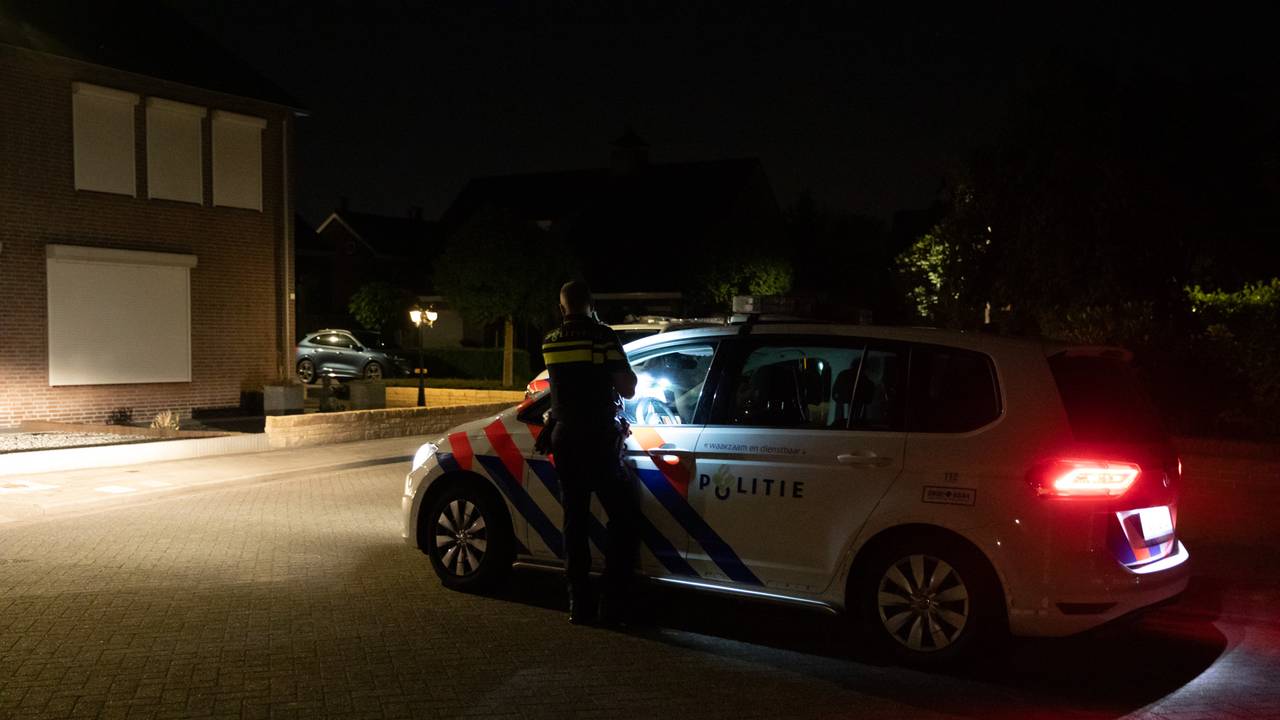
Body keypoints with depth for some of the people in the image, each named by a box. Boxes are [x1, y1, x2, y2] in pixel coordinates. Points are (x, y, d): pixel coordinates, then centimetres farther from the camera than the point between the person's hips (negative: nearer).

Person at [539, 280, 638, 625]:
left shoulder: (550, 342, 7)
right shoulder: (602, 336, -10)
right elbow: (627, 388, -10)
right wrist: (628, 373, 10)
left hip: (565, 439, 5)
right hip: (600, 439, -5)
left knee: (575, 519, 10)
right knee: (621, 516, 5)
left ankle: (580, 604, 11)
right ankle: (613, 603, 0)